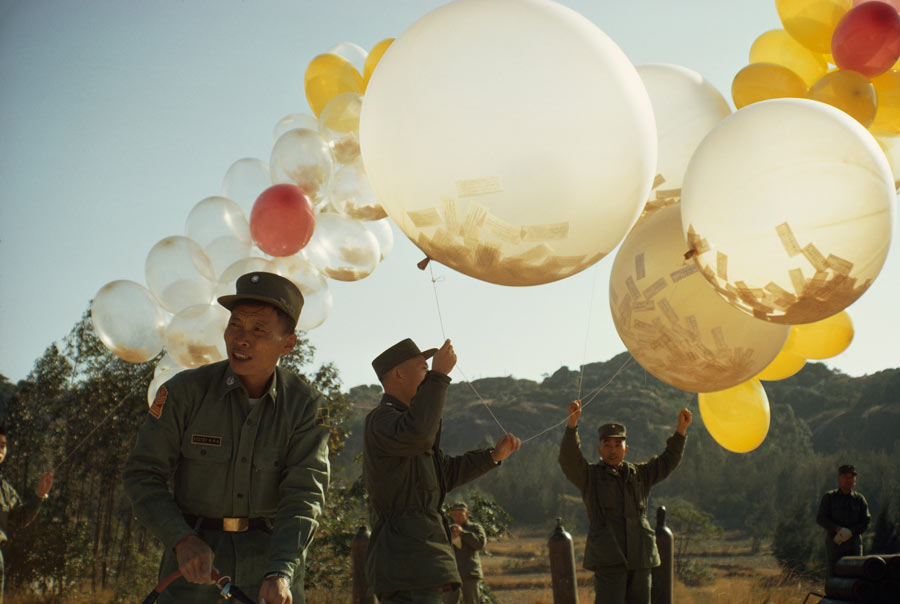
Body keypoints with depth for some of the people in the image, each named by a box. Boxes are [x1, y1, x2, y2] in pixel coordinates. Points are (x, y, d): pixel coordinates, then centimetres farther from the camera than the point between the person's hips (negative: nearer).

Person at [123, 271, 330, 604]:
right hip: (197, 554, -1)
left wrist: (280, 573, -26)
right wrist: (182, 540, -19)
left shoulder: (306, 406, -7)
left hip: (273, 552, 1)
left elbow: (304, 494, -12)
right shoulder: (185, 391, -8)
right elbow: (142, 474, -5)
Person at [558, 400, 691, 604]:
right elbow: (569, 459, -13)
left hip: (640, 557, 5)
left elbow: (668, 460, 20)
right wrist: (572, 422, -25)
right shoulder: (589, 476, 3)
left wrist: (681, 428, 9)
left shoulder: (639, 474, 18)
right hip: (608, 558, -5)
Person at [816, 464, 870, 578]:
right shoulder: (829, 497, 3)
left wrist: (850, 532, -16)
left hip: (854, 543, 2)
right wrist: (838, 529, -20)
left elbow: (865, 523, 1)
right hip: (834, 543, -2)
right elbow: (821, 519, -6)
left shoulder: (859, 499, 8)